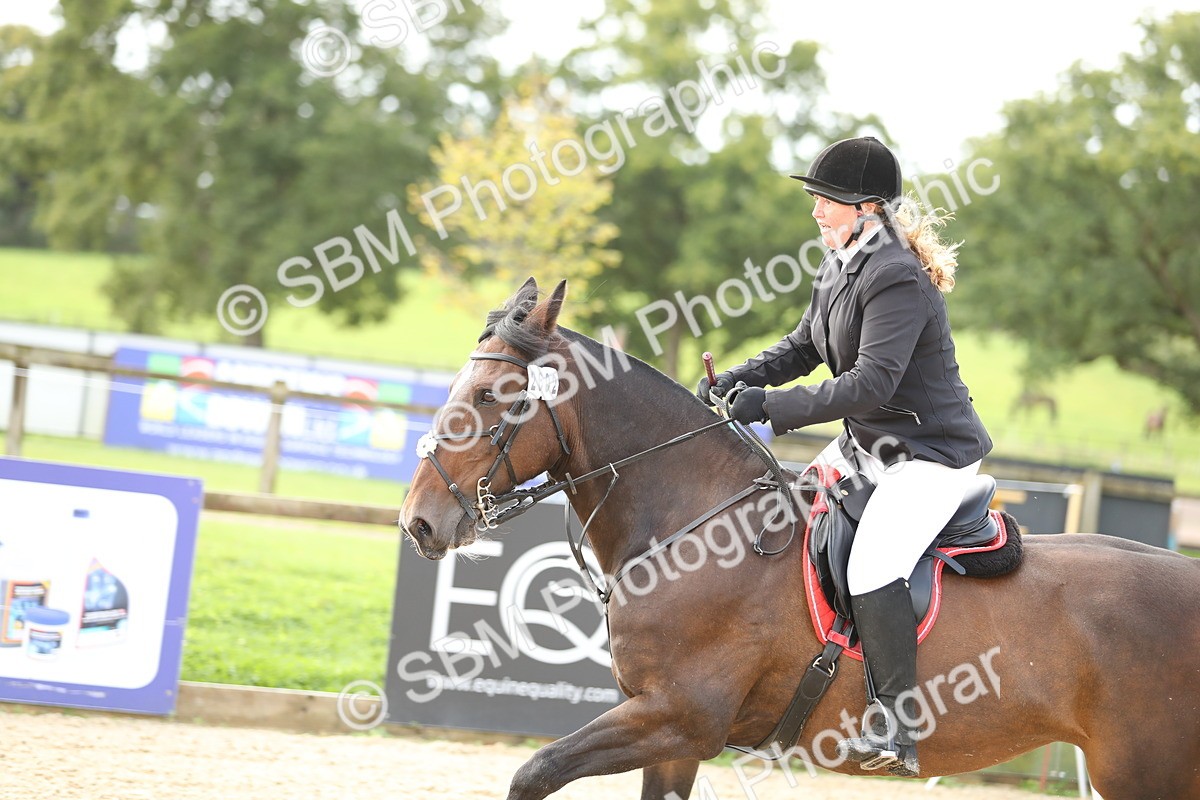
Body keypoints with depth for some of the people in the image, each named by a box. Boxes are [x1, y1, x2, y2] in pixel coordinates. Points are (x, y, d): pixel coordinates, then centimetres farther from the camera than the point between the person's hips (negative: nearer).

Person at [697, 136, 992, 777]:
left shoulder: (897, 280, -24)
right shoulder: (839, 268, 8)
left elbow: (872, 384, -30)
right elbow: (803, 347, 15)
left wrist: (772, 405, -29)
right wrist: (738, 380, -2)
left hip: (931, 453, -11)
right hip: (866, 445, 11)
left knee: (871, 568, -26)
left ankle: (896, 729, -20)